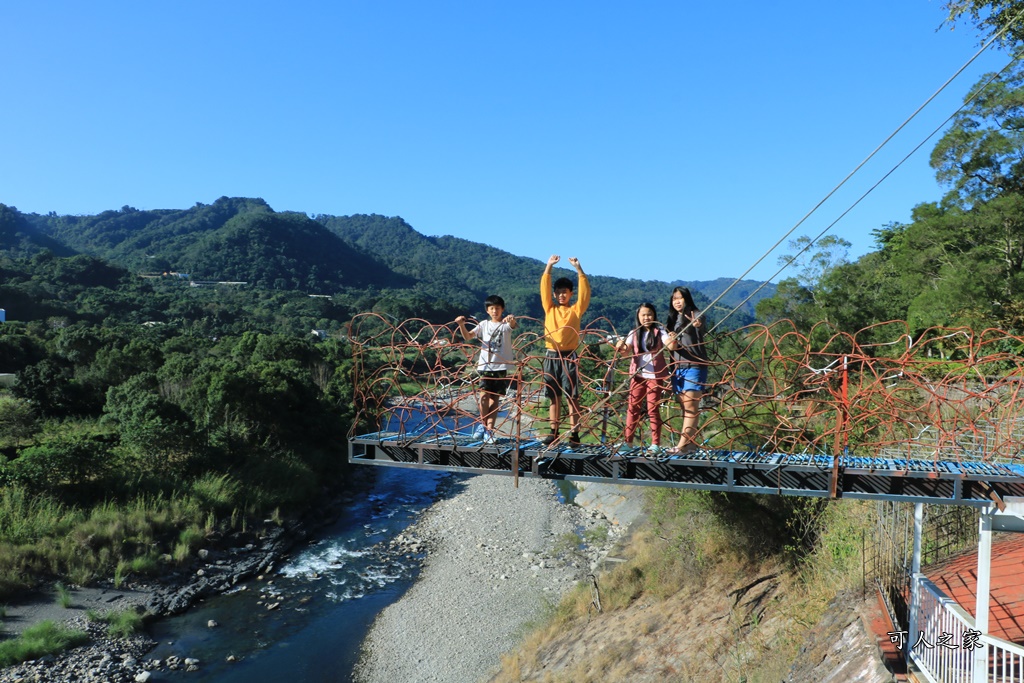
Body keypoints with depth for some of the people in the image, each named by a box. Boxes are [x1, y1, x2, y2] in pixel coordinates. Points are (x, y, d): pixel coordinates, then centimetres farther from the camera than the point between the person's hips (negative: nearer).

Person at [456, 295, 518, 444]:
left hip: (501, 366, -1)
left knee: (495, 399, 4)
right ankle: (483, 424, 11)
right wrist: (462, 325, -21)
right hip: (485, 366, 1)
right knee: (484, 396, -12)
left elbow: (513, 325, -22)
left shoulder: (506, 324, 2)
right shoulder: (483, 324, 8)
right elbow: (467, 336, -2)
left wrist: (512, 319, -46)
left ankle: (489, 430, 12)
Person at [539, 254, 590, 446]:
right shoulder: (550, 308, 12)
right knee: (554, 396, 7)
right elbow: (544, 288, 4)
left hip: (569, 357, -3)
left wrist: (578, 268, -11)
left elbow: (585, 291, -5)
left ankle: (574, 434, 0)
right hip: (551, 356, 3)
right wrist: (549, 266, -4)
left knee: (572, 397, -3)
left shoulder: (576, 310, 6)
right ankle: (554, 433, 12)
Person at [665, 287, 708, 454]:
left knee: (690, 406, -12)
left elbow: (700, 324, -25)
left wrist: (697, 325, -49)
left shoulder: (696, 315, -3)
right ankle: (691, 443, 12)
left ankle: (683, 445, -18)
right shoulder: (672, 320, 17)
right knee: (684, 407, 8)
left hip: (694, 366, -7)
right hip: (677, 367, 7)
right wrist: (671, 343, -6)